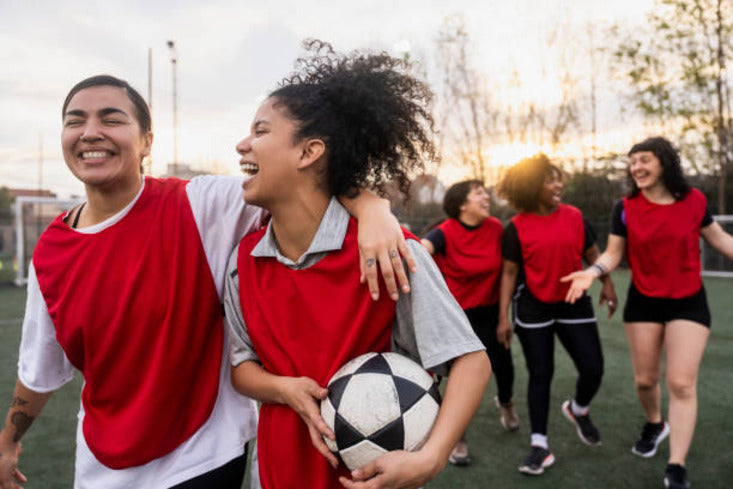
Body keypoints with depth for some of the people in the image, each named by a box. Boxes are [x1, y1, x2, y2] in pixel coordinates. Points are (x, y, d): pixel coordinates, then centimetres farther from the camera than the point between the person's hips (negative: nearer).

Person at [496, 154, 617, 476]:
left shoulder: (574, 216, 0)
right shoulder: (517, 227, -8)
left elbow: (592, 253, 12)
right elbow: (509, 272, -6)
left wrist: (607, 283, 3)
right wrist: (503, 317, -9)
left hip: (573, 303, 3)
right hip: (534, 308, -2)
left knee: (593, 369, 0)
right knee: (540, 374, 3)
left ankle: (578, 410, 35)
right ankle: (540, 446, 16)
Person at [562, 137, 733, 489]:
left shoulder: (693, 200, -6)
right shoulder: (625, 208, -6)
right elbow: (613, 253, -4)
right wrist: (591, 272, -23)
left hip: (688, 303, -1)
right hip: (643, 303, 1)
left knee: (681, 383, -5)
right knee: (645, 379, 11)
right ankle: (655, 424, 45)